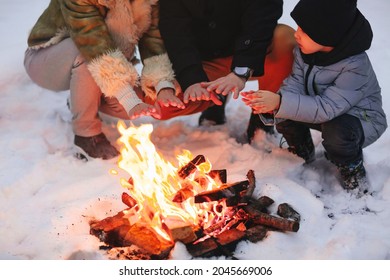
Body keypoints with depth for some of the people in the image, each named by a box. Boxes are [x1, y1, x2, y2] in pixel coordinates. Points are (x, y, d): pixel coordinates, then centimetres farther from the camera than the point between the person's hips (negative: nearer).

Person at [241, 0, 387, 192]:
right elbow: (296, 83, -16)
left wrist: (280, 103, -47)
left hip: (362, 118, -6)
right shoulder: (305, 50, -15)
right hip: (326, 111, 6)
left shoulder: (355, 66, -34)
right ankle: (302, 153, 12)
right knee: (283, 114, -18)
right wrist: (272, 104, -38)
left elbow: (327, 108, -38)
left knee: (336, 131, -39)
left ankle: (351, 168, -4)